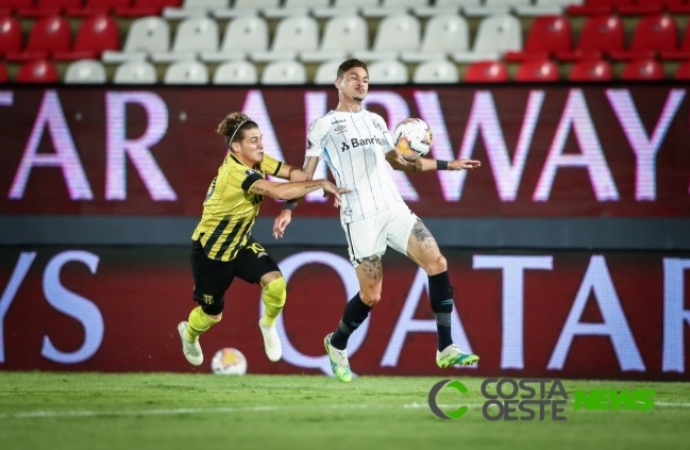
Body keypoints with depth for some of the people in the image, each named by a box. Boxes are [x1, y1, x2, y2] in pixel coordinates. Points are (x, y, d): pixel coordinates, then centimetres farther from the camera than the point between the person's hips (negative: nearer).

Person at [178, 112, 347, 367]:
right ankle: (189, 334, 48)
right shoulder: (235, 173, -36)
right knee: (212, 314, 11)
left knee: (275, 281, -20)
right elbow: (279, 192, -46)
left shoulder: (257, 161, -10)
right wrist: (321, 184, -43)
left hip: (240, 245, 6)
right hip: (210, 250, -6)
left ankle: (268, 325, 12)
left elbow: (292, 174, -13)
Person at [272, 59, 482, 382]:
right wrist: (288, 208, -7)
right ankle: (337, 344, 21)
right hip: (359, 219, -5)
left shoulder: (376, 121, 20)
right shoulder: (323, 126, 5)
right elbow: (307, 173, 6)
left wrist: (445, 165, 20)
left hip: (395, 209, 5)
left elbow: (398, 162, 27)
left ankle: (446, 349, -9)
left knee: (437, 263, -12)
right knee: (371, 295, -8)